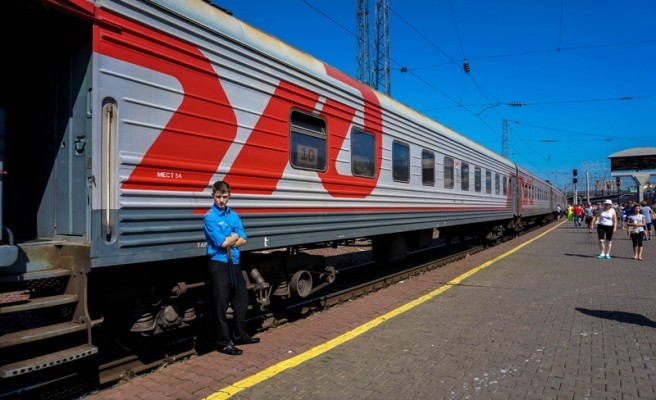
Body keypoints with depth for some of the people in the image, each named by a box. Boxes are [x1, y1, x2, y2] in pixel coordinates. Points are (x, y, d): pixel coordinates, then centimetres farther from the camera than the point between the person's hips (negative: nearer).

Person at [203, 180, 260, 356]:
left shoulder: (233, 214, 9)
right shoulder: (210, 217, -10)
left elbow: (243, 240, 2)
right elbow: (222, 242, -19)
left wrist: (229, 243, -14)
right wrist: (235, 236, -3)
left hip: (234, 262, 7)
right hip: (219, 263, -7)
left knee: (241, 299, 16)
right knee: (221, 304, 1)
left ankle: (240, 336, 32)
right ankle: (224, 342, 12)